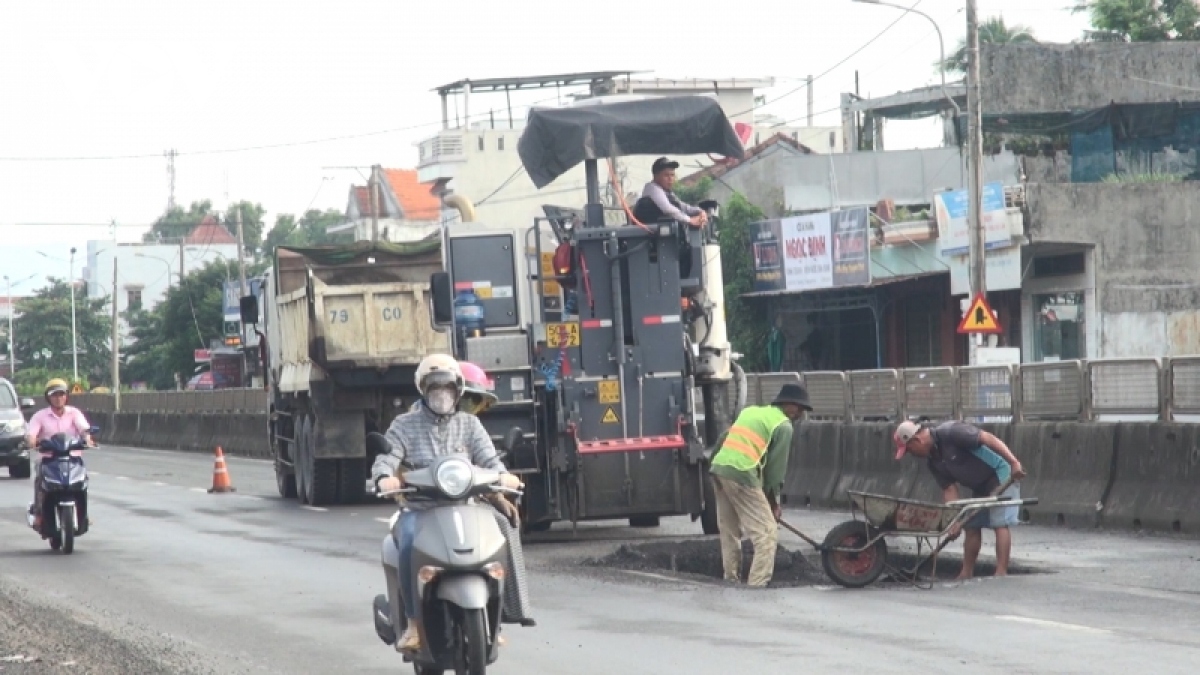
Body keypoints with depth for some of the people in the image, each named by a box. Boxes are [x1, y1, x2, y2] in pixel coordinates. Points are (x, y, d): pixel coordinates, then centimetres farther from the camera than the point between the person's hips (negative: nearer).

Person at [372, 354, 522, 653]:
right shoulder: (404, 425, 11)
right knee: (410, 545, -35)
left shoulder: (469, 424, 17)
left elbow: (487, 457, 4)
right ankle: (413, 622, -22)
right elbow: (386, 457, -2)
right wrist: (384, 477, -27)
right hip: (418, 508, -2)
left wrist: (502, 474, -19)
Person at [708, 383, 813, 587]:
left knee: (730, 531, 20)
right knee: (767, 534, -3)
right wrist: (774, 502, 9)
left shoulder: (752, 411, 25)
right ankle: (756, 586, -11)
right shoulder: (783, 425, 3)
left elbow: (723, 440, 23)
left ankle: (731, 580, 25)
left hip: (718, 467, 8)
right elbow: (776, 466, 0)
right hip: (741, 474, -8)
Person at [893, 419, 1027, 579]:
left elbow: (988, 438, -27)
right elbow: (949, 489, 2)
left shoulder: (950, 432, -23)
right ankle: (967, 573, 16)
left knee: (1000, 523, -13)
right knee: (972, 526, 9)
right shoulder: (933, 461, 3)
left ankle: (1001, 573, -17)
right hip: (980, 487, 9)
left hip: (1000, 475, -9)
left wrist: (1014, 462, -33)